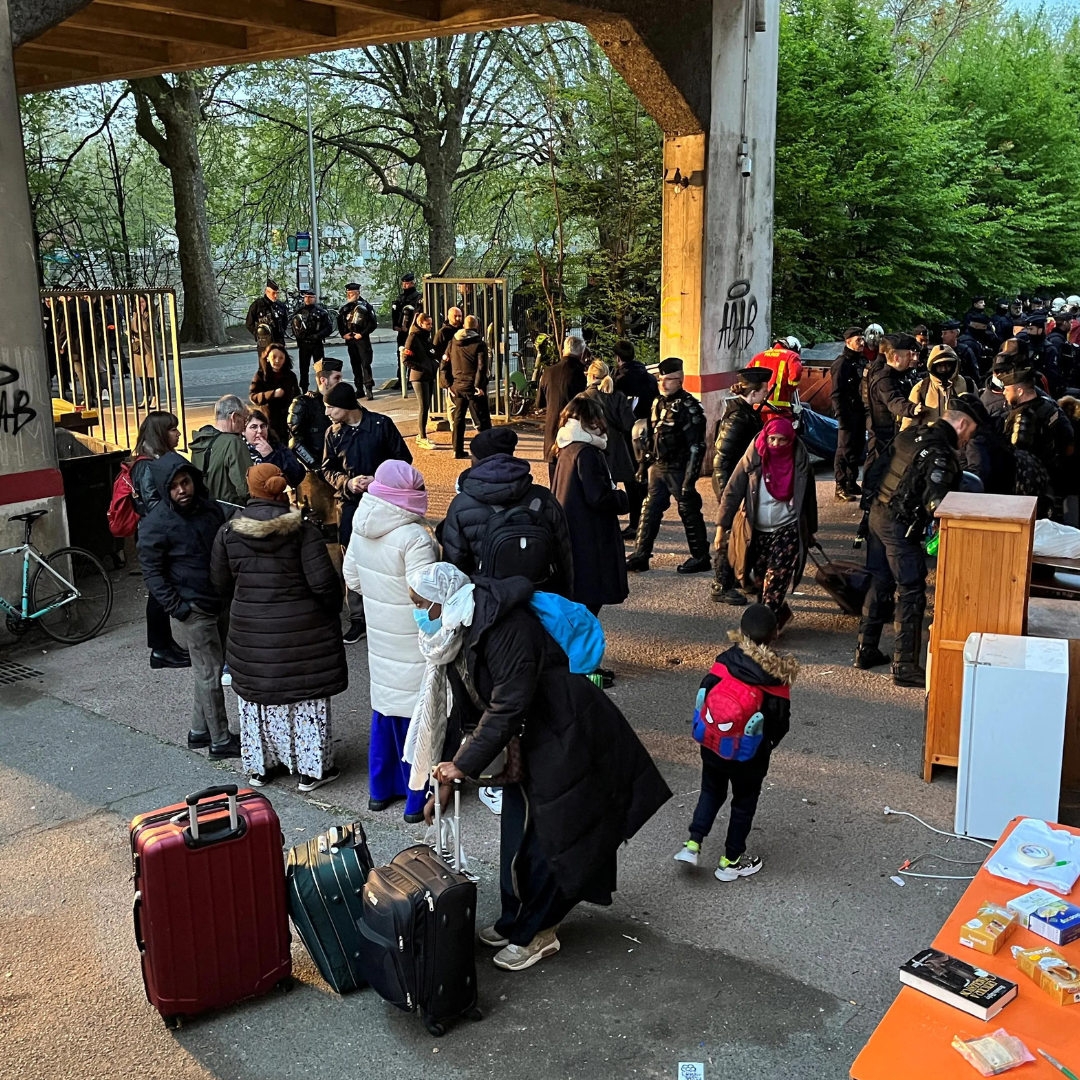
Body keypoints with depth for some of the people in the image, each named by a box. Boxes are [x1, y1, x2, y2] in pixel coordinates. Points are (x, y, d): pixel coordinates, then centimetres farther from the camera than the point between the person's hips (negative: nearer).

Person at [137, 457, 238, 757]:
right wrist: (177, 607, -16)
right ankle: (220, 740, 12)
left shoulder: (210, 507, 3)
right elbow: (152, 572, -11)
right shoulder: (155, 524, -14)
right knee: (210, 675, 0)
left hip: (221, 601, 7)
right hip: (195, 608, -6)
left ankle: (199, 731, 30)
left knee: (212, 670, 15)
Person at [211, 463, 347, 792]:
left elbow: (220, 582, 6)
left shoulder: (228, 531, -3)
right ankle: (312, 769, 19)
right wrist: (333, 607, 4)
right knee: (305, 698, 10)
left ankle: (259, 767, 30)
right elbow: (323, 582, -16)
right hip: (301, 632, -3)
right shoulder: (302, 530, -13)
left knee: (257, 698, 17)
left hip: (249, 630, 3)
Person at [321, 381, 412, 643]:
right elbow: (328, 469, 8)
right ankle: (358, 620, 17)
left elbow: (403, 458, -4)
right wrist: (347, 482, -12)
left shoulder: (381, 424, -9)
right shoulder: (334, 433, 2)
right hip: (350, 505, 3)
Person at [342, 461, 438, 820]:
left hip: (380, 637, 7)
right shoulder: (415, 537, -25)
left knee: (384, 710, 20)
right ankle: (417, 800, 18)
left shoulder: (361, 529, -2)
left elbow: (352, 579, 8)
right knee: (416, 714, 6)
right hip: (413, 645, -7)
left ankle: (380, 789, 33)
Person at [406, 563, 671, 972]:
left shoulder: (504, 627, -27)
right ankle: (515, 921, 33)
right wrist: (445, 780, 6)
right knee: (518, 830, 16)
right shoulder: (454, 636, 3)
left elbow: (508, 707, -28)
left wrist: (464, 765, -24)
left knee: (551, 836, 1)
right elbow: (466, 710, 9)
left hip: (567, 737, -9)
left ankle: (535, 932, 17)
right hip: (527, 740, 9)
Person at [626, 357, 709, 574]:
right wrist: (643, 463, 15)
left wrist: (690, 477, -19)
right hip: (657, 467, 7)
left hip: (679, 470, -7)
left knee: (689, 512, 2)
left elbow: (696, 446, -16)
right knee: (650, 510, 6)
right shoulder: (658, 403, 11)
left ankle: (701, 558, 14)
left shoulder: (690, 407, -13)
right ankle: (640, 556, 11)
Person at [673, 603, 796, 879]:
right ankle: (731, 861, 27)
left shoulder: (725, 662, -15)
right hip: (751, 754, -2)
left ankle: (693, 844, 15)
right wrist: (769, 743, 9)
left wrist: (707, 729, 8)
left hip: (713, 745, 2)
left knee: (711, 792, 24)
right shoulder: (777, 675, -18)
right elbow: (780, 720, -11)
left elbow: (704, 694, -9)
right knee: (744, 802, 17)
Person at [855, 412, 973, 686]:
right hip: (901, 527, -9)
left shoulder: (910, 434, 8)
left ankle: (866, 651, 27)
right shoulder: (941, 453, -18)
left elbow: (880, 467, 14)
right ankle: (905, 668, 3)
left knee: (880, 584, 18)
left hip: (877, 514, 9)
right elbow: (935, 502, -24)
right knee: (911, 594, -1)